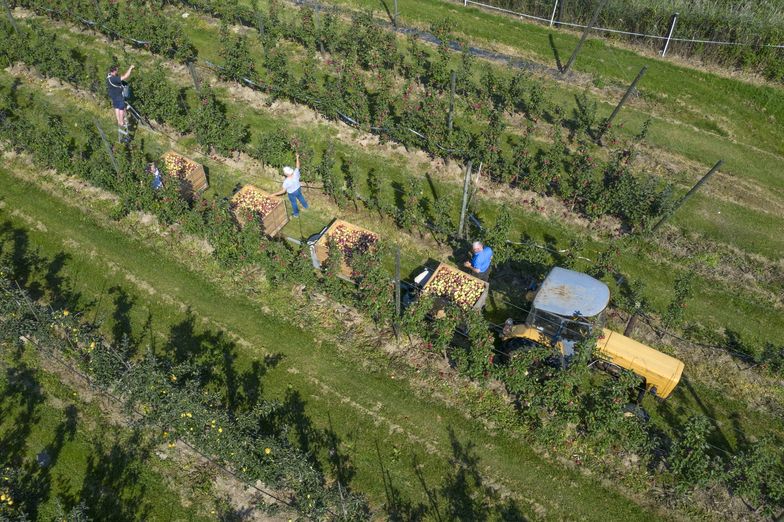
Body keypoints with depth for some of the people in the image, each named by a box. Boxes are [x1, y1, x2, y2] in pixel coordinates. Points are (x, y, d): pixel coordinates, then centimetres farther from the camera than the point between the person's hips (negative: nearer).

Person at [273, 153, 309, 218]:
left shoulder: (286, 181, -41)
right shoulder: (295, 173, -30)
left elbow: (283, 191, -31)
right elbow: (298, 166, -9)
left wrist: (274, 194, -24)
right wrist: (297, 157, -1)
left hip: (292, 193, -5)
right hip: (298, 188, 5)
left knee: (293, 203, 24)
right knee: (300, 197, 35)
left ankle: (296, 214, 49)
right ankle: (305, 206, 63)